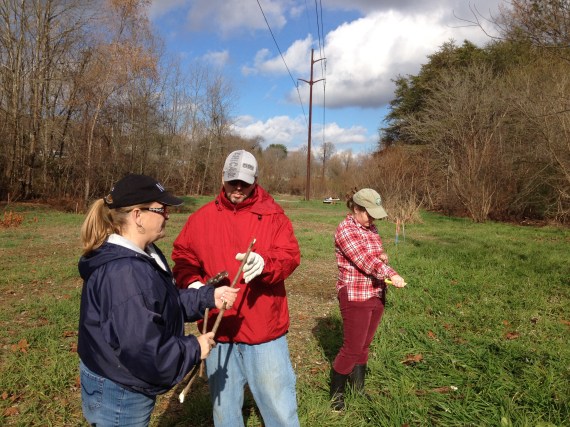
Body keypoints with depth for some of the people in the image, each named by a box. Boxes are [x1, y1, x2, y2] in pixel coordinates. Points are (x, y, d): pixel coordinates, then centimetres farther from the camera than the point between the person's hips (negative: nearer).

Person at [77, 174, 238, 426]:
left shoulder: (144, 257, 1)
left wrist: (207, 298, -5)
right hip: (119, 395, -10)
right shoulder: (124, 273, -33)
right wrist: (194, 349, -19)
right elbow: (144, 351, -33)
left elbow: (168, 303, 8)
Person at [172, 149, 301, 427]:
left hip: (265, 329, -2)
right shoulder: (201, 218, 3)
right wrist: (191, 283, -13)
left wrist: (264, 264, -35)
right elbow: (182, 258, 8)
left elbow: (290, 256, -14)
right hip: (219, 329, 3)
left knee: (279, 404, 11)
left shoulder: (272, 215, -4)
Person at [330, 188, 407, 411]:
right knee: (352, 349, 0)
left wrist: (383, 257, -7)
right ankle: (336, 393, 20)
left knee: (364, 346, 16)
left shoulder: (371, 228, 9)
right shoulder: (345, 229, -15)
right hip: (355, 297, -7)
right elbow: (364, 259, -26)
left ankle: (358, 389, 32)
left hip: (376, 294, 7)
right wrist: (391, 274, -35)